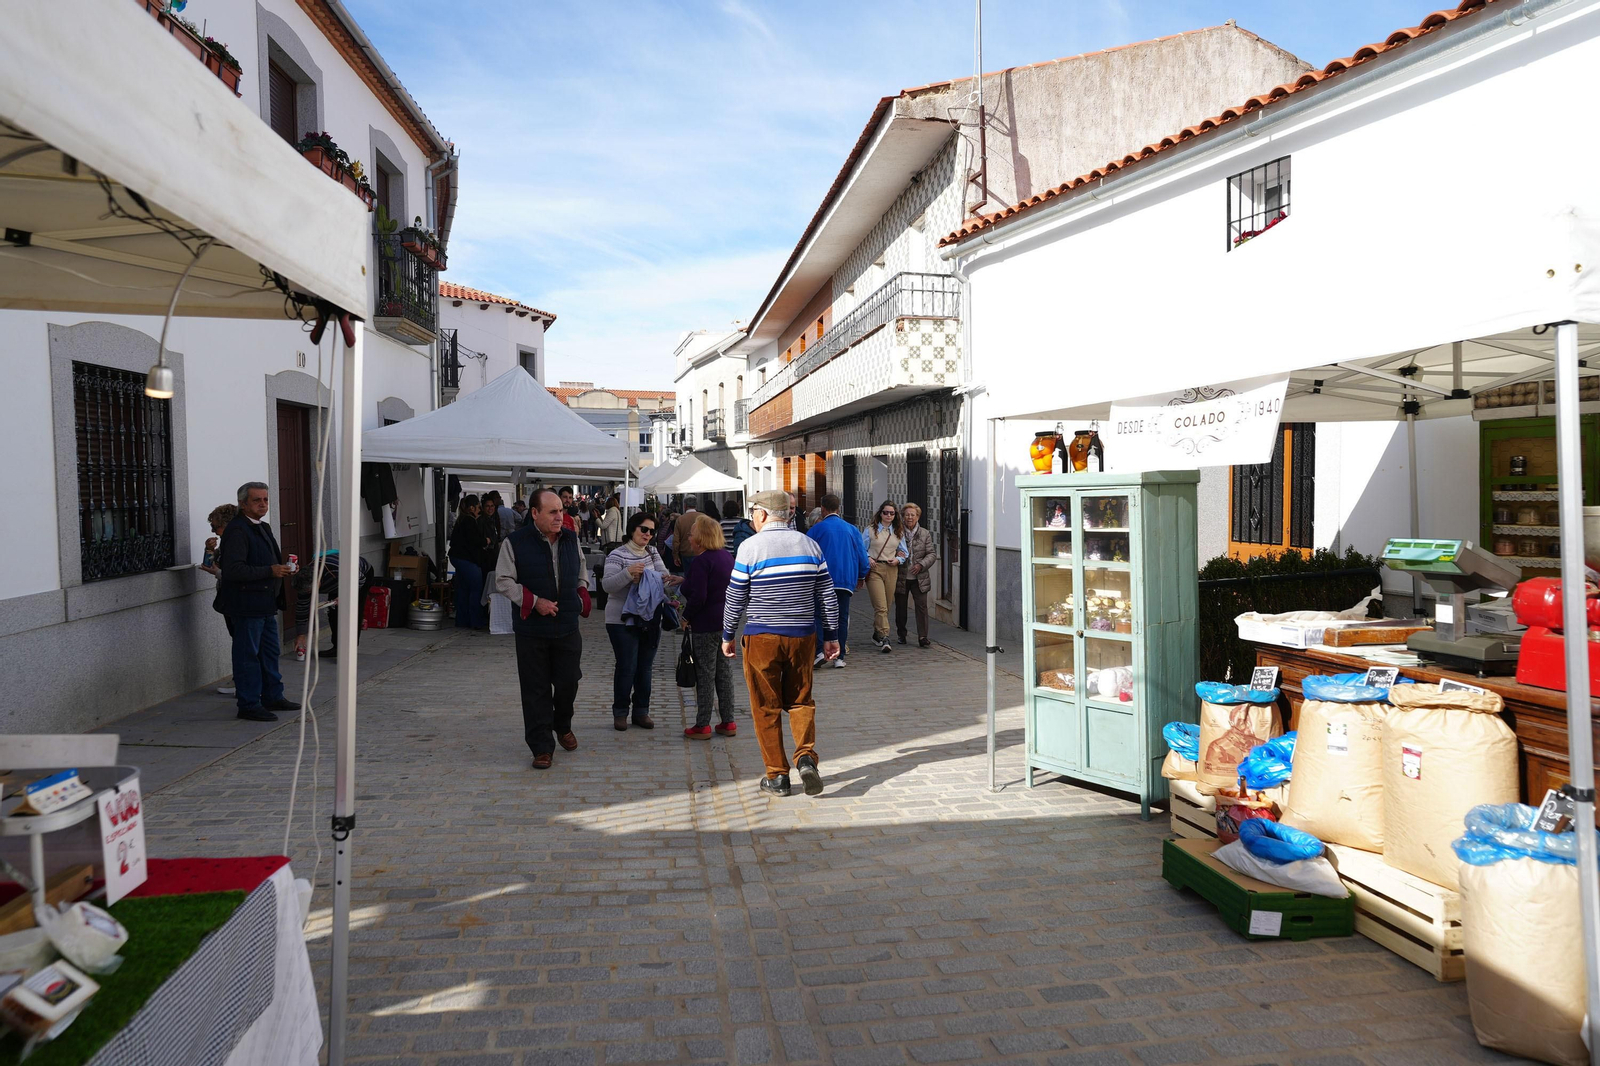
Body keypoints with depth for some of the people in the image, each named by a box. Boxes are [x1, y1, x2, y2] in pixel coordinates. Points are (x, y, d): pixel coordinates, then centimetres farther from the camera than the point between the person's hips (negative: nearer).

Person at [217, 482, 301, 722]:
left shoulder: (264, 527, 16)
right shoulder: (237, 531, -16)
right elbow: (233, 570, -24)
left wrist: (284, 568, 8)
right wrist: (270, 571, -23)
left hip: (265, 603, 10)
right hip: (246, 605, -10)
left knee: (270, 652, 17)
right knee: (247, 655, -2)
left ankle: (272, 696, 28)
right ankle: (249, 705, 4)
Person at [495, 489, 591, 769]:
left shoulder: (571, 538, 5)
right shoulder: (515, 542, -9)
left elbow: (581, 572, 20)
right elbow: (503, 580, -7)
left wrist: (582, 598, 6)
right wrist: (534, 602, -15)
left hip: (567, 627, 4)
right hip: (532, 628, -3)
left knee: (568, 682, 9)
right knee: (536, 690, 2)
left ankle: (563, 727, 37)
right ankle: (542, 747, 12)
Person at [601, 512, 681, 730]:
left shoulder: (652, 552, 9)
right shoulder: (618, 555, -9)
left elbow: (663, 575, 1)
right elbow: (607, 585, -16)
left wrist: (667, 579, -22)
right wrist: (628, 573, -30)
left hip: (650, 620, 6)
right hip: (623, 620, -6)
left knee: (645, 667, 11)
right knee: (627, 667, -3)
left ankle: (641, 712, 21)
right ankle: (620, 713, 11)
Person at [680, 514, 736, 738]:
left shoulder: (701, 561, -17)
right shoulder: (727, 556, 9)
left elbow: (698, 596, -22)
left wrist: (686, 617, -9)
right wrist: (684, 581, 24)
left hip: (705, 624, -8)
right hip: (727, 621, 8)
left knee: (705, 674, 0)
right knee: (724, 671, 13)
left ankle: (702, 725, 7)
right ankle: (728, 722, 18)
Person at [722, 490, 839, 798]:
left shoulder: (750, 547, -7)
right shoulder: (809, 544, 4)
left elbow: (735, 599, -3)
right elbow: (827, 595, 6)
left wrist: (728, 636, 9)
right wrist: (831, 636, 13)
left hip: (762, 638, -3)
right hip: (802, 635, 3)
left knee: (767, 707, 7)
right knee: (801, 700, 15)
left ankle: (777, 776, 10)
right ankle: (806, 756, -6)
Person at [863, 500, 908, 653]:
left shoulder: (899, 533, 13)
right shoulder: (871, 531, 5)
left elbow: (905, 552, 18)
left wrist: (898, 560, -2)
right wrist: (868, 559, -10)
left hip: (891, 570, 4)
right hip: (874, 569, -4)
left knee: (886, 606, 8)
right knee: (881, 606, -13)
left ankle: (877, 634, 26)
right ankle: (884, 638, -17)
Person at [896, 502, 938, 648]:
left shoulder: (925, 534, 4)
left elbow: (931, 554, 3)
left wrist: (921, 565, -12)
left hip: (919, 578, 0)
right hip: (901, 577, 0)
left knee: (922, 606, -6)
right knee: (900, 607, 9)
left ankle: (922, 637, -2)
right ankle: (902, 635, 26)